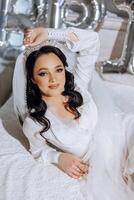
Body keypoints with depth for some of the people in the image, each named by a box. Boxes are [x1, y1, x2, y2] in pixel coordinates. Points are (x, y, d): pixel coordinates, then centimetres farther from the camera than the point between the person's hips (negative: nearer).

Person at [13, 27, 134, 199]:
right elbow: (39, 150, 7)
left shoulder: (78, 87, -4)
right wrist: (59, 158, -15)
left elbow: (92, 41, -5)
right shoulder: (33, 123, -11)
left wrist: (47, 33, -10)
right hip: (92, 170, -4)